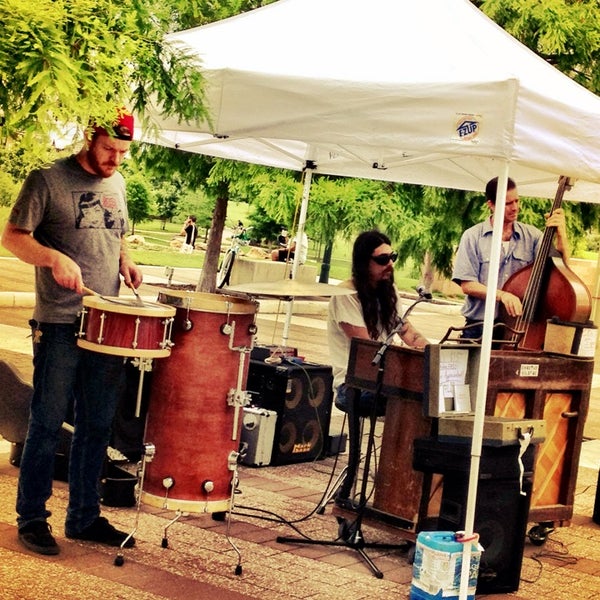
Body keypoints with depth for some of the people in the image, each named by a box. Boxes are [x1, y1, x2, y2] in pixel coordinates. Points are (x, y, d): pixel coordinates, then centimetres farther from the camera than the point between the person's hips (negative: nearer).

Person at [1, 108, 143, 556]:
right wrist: (54, 258, -24)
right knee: (48, 423, 0)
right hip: (60, 325, -6)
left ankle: (85, 517, 23)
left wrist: (125, 262, 5)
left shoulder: (116, 184, 14)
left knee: (97, 425, 11)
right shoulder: (48, 180, -5)